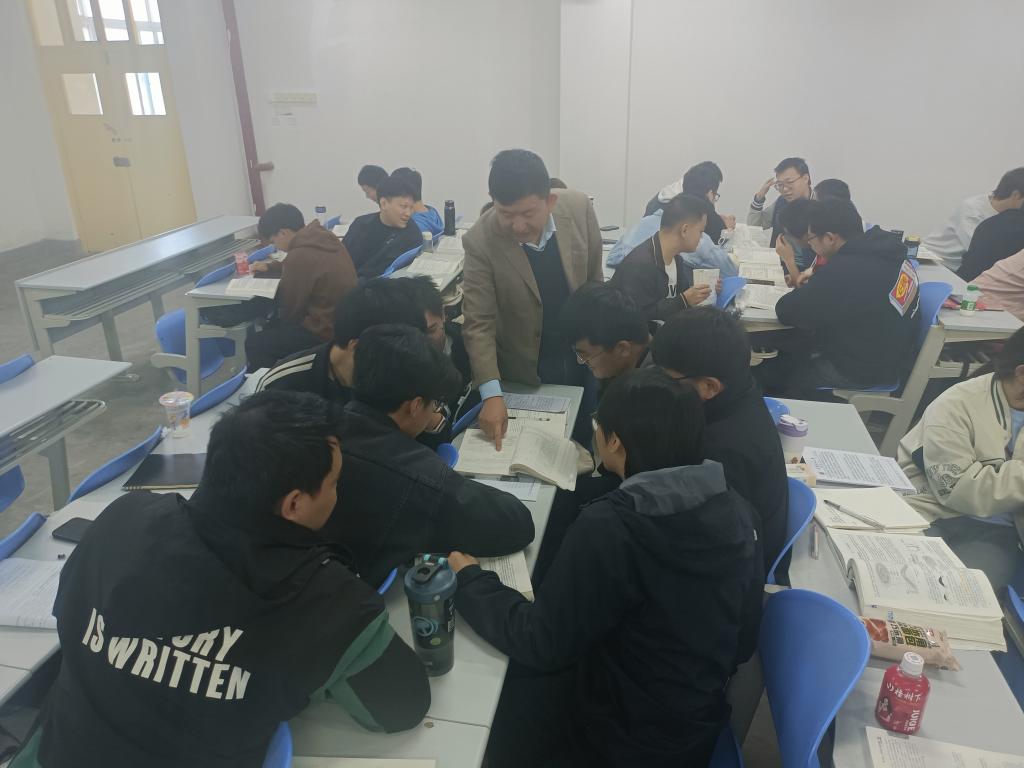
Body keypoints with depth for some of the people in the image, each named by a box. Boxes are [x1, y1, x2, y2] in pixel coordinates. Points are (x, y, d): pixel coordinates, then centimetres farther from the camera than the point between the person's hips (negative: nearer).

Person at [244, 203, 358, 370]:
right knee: (273, 326, 27)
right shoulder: (325, 238, 2)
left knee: (254, 344, 1)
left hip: (325, 330, -9)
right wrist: (271, 266, 21)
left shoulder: (299, 256, -23)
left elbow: (290, 310, -11)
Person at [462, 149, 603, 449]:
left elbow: (594, 278, 0)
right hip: (526, 371, -2)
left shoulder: (579, 207, -15)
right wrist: (491, 394, -29)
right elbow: (478, 324, -20)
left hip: (583, 356, 3)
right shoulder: (480, 241, -23)